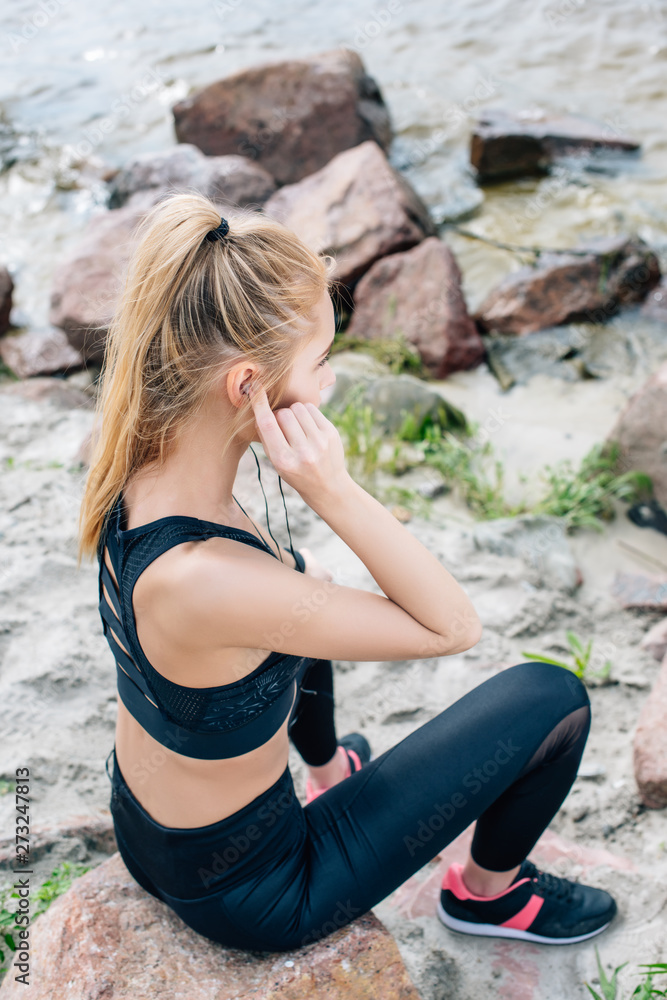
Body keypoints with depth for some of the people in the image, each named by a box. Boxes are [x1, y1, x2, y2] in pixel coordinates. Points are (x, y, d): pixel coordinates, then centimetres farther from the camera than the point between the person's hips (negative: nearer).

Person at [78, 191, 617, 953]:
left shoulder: (135, 464, -16)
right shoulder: (205, 582, -42)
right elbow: (453, 625, -31)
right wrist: (333, 491, -38)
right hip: (248, 894, -7)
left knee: (310, 584, 31)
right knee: (552, 696, -3)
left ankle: (328, 770, 55)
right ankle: (489, 891, 29)